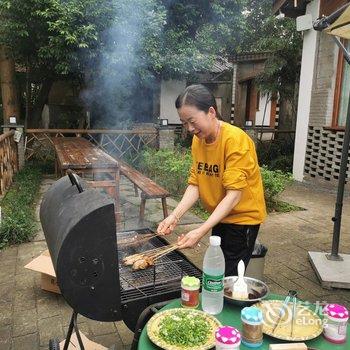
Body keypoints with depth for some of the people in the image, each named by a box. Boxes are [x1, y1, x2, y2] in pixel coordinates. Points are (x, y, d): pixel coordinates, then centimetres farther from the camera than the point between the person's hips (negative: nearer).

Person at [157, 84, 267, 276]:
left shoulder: (235, 139, -25)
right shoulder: (198, 140, -3)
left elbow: (234, 194, -29)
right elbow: (194, 185, -5)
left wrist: (201, 231, -34)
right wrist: (174, 216, -20)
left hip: (242, 216, -6)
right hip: (220, 216, 7)